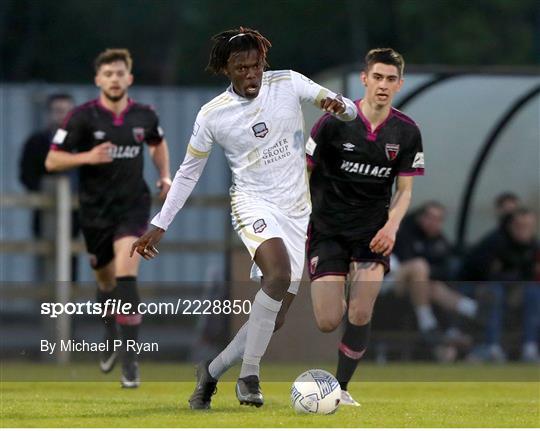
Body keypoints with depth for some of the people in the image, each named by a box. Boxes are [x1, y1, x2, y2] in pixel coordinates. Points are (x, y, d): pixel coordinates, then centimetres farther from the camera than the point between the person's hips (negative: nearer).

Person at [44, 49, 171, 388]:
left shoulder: (144, 116, 0)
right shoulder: (82, 117, -8)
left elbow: (158, 143, 24)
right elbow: (52, 160, -8)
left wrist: (165, 176, 8)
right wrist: (86, 157, -24)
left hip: (133, 207, -1)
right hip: (95, 210, 1)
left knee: (125, 274, -19)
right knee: (106, 281, 15)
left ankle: (130, 359, -18)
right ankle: (111, 337, 46)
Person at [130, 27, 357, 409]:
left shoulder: (288, 84, -1)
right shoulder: (212, 115, -4)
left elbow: (350, 110, 2)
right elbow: (188, 173, 7)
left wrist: (338, 105, -23)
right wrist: (160, 226, 6)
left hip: (296, 210, 3)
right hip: (253, 202, -3)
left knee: (276, 316, 0)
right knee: (279, 273, -33)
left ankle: (211, 372, 18)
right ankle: (249, 377, -28)